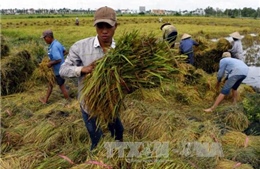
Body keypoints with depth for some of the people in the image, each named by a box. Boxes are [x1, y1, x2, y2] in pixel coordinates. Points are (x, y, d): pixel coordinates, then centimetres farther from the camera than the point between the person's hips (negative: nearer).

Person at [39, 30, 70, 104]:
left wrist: (50, 63, -17)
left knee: (62, 87, 8)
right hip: (57, 69, 10)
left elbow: (59, 60, -32)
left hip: (59, 70, -10)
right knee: (50, 84, 21)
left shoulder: (54, 46, -27)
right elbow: (65, 51, 15)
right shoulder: (56, 43, 3)